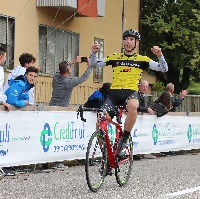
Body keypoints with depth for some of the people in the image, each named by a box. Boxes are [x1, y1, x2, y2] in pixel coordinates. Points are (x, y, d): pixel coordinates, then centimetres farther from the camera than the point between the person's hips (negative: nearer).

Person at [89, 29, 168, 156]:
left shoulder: (142, 59, 11)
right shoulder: (115, 57, 14)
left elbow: (164, 69, 6)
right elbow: (94, 64, 16)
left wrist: (160, 55, -11)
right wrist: (94, 53, -4)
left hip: (131, 92, -2)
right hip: (114, 92, 2)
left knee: (132, 106, -39)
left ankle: (124, 140, -19)